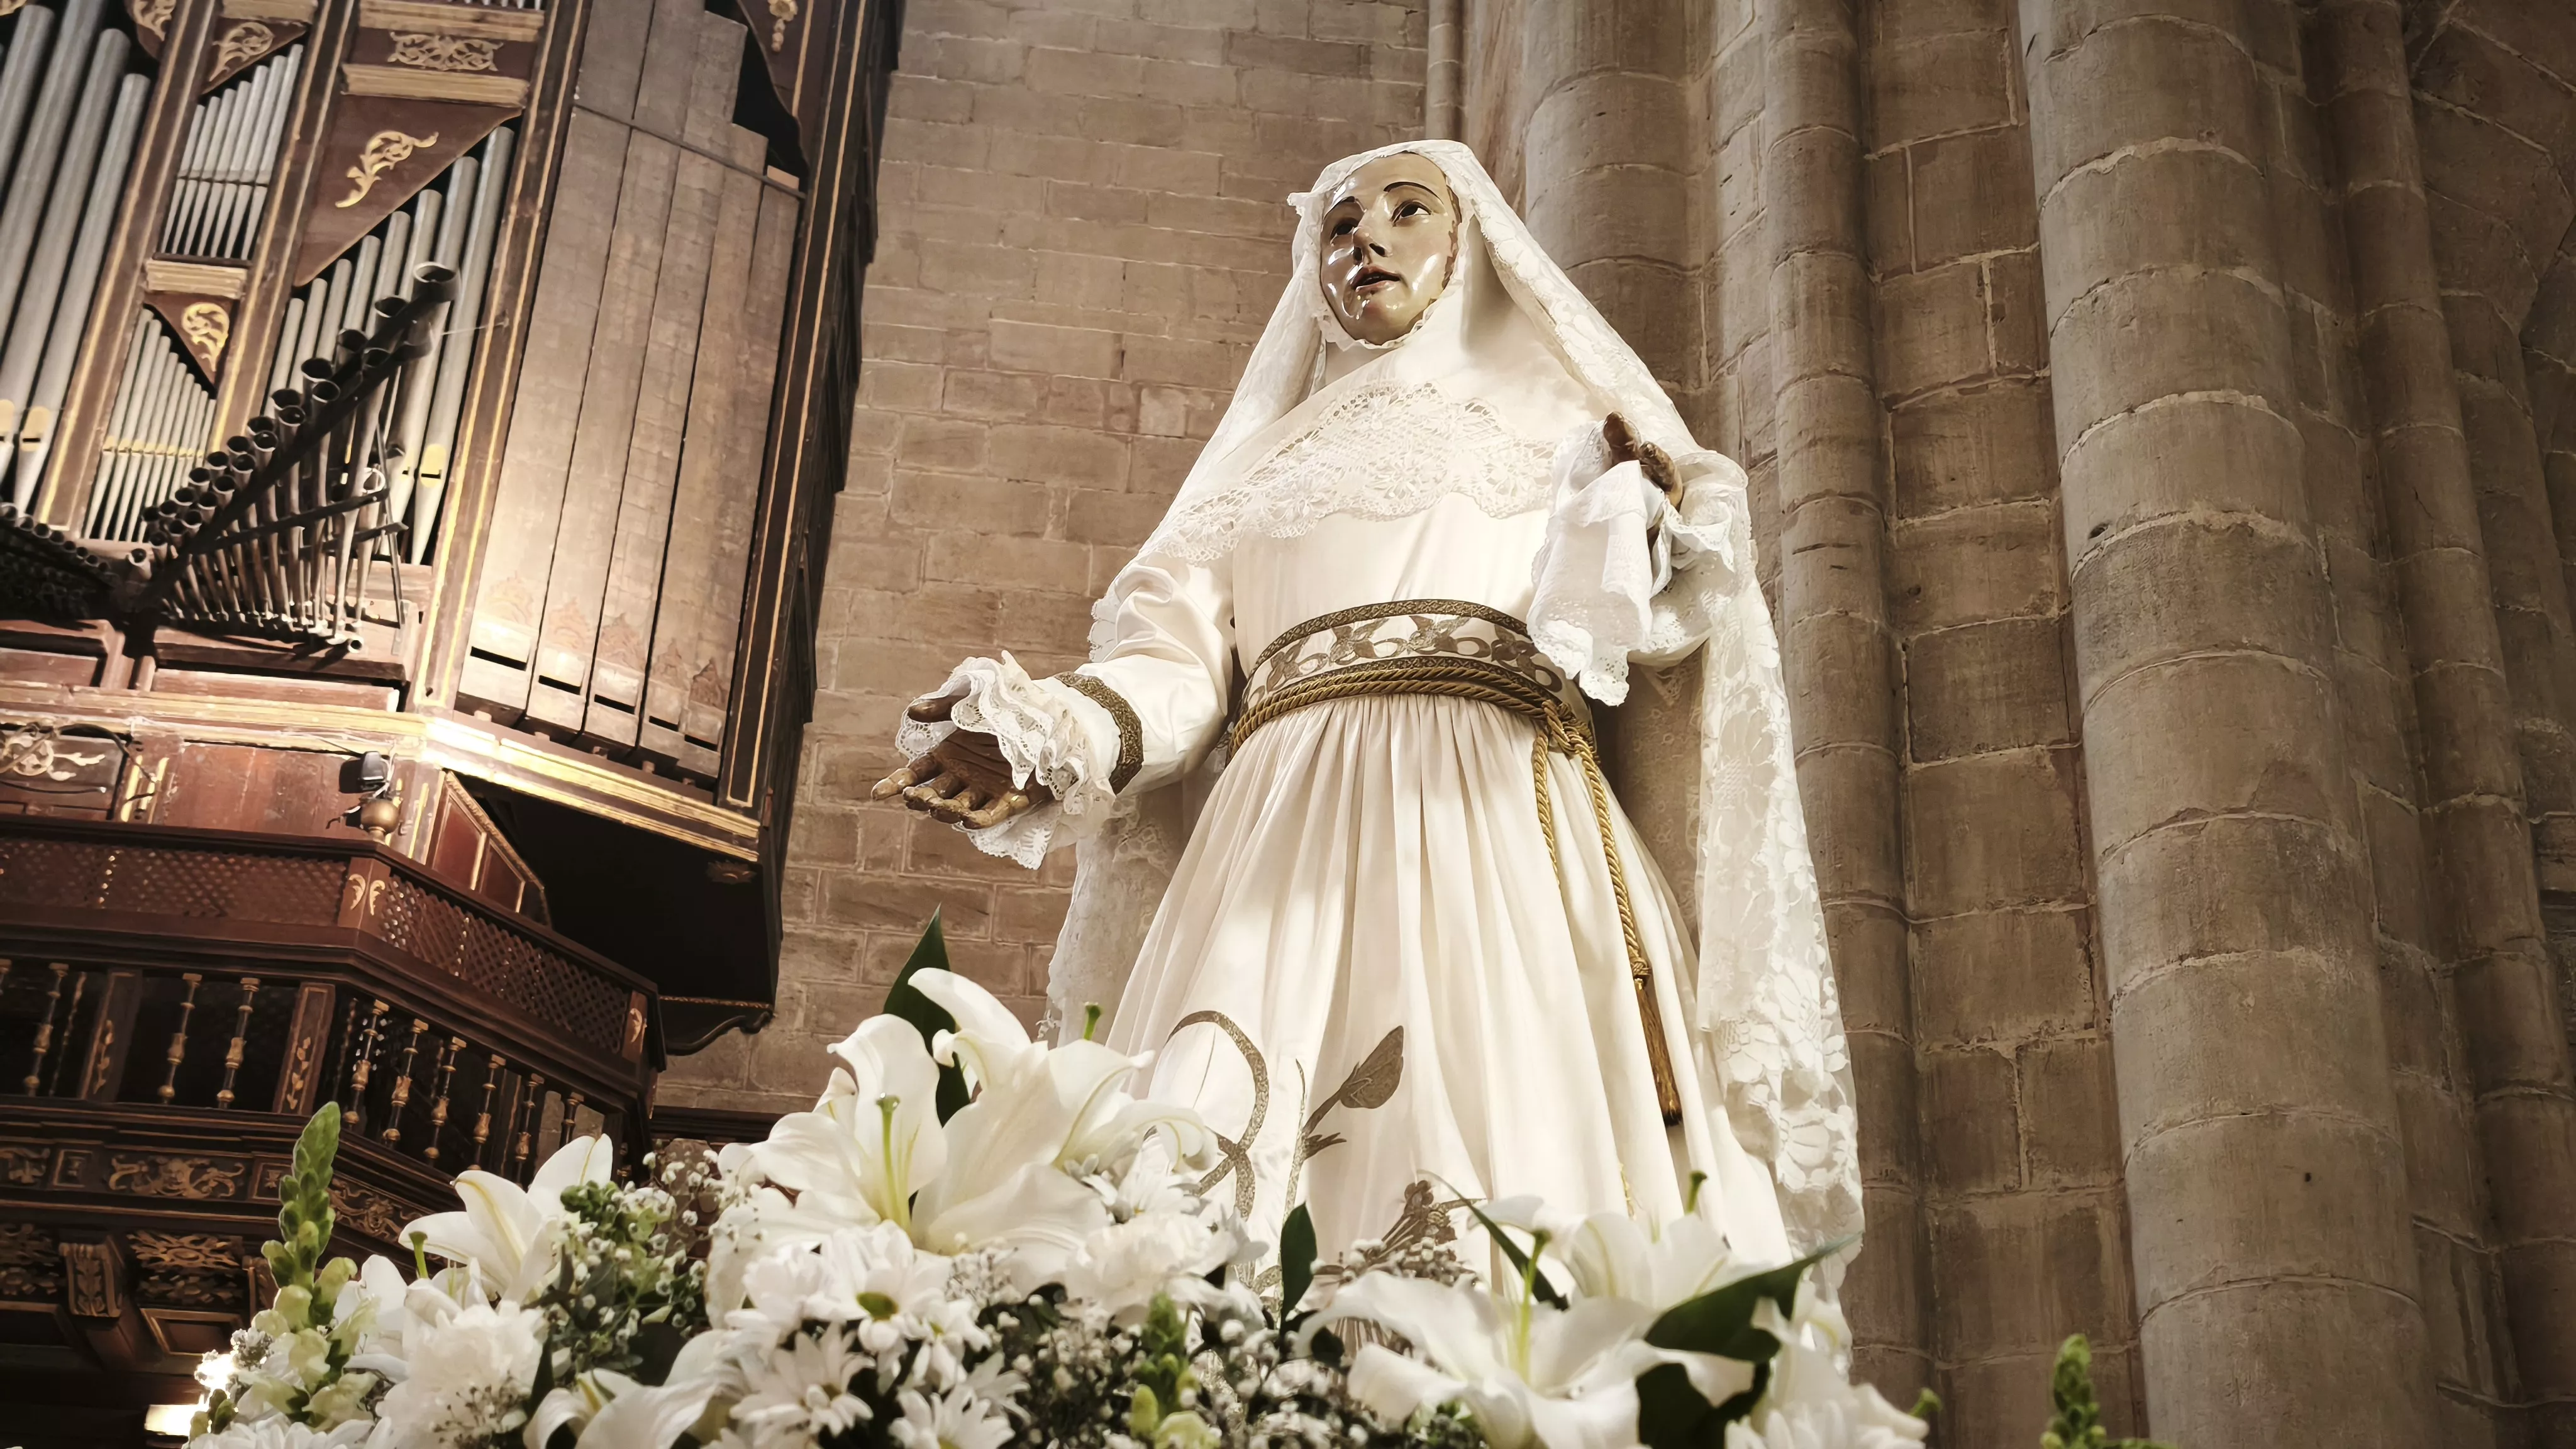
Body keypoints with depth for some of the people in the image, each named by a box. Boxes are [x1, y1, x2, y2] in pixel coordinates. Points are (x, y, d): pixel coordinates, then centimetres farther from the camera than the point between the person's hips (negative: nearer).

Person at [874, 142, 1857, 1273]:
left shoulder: (1559, 426, 24)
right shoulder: (1270, 463, 28)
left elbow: (1631, 619, 8)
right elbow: (1181, 658, 14)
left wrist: (1638, 513, -15)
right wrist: (1061, 735, -8)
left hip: (1499, 834, -1)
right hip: (1285, 850, 2)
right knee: (1209, 1189, -17)